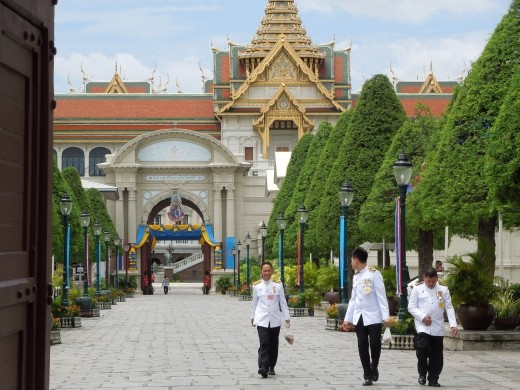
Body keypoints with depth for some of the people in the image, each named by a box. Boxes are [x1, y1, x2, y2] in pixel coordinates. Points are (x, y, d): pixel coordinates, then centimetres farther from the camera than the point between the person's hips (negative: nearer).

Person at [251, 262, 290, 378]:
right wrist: (253, 317, 20)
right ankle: (263, 367, -24)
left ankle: (271, 367, 19)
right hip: (262, 320, -2)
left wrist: (287, 318, 3)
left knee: (273, 345, 8)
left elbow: (283, 302, 5)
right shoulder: (256, 286, 3)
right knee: (264, 343, -15)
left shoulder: (278, 285, 2)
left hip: (275, 320, 2)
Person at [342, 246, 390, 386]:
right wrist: (348, 318, 16)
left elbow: (381, 296, -10)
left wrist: (386, 316, -16)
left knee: (375, 343, -11)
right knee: (362, 345, 1)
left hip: (373, 316, -6)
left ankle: (374, 368, 15)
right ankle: (368, 376, 7)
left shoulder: (374, 274, -7)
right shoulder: (355, 276, 13)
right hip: (359, 317, 6)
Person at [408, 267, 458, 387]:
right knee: (422, 348, -20)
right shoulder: (417, 289, 4)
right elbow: (411, 307, 1)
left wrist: (453, 324, -7)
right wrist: (422, 317, -14)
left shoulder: (443, 290, 8)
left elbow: (449, 308, 4)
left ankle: (433, 379, 16)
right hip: (422, 326, -2)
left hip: (437, 328, 2)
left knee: (436, 356, 4)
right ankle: (422, 373, 1)